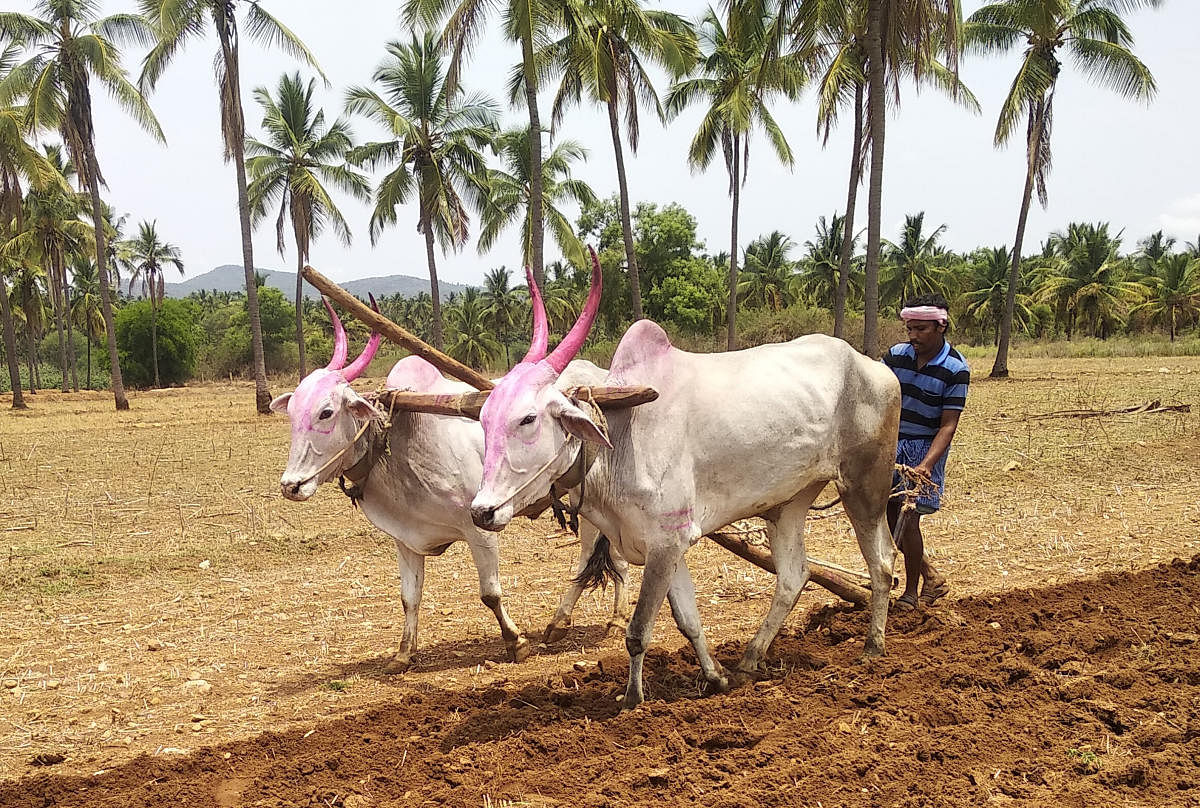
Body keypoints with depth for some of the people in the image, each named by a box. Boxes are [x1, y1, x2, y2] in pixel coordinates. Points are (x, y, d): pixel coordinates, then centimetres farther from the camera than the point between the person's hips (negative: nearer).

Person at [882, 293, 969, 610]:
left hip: (925, 449, -4)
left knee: (907, 519, -7)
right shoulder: (895, 355, -3)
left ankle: (911, 593, 13)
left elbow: (947, 426, -15)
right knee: (885, 518, 6)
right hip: (890, 444, 5)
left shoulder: (956, 370, -13)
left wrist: (925, 466, -28)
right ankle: (931, 577, 26)